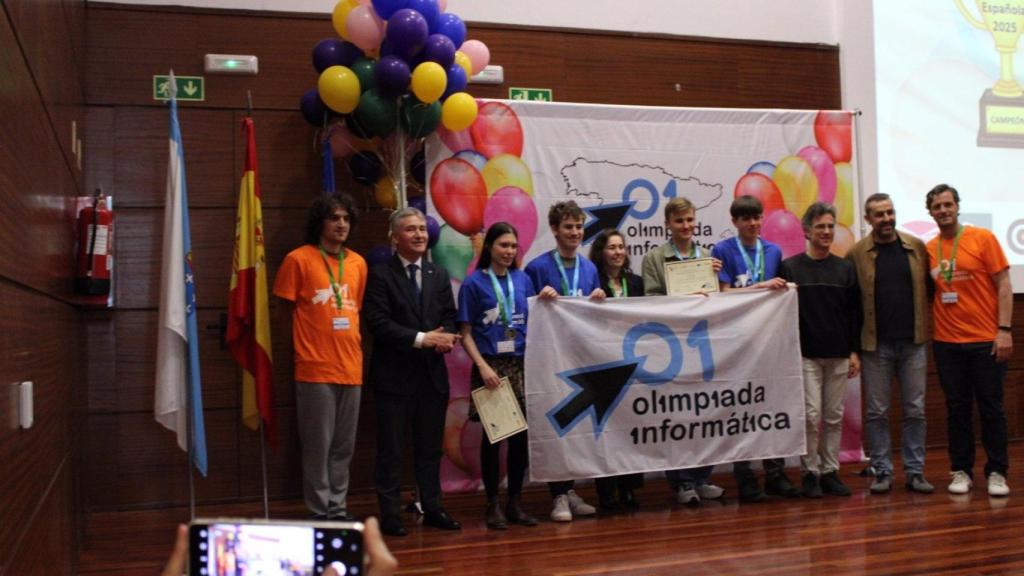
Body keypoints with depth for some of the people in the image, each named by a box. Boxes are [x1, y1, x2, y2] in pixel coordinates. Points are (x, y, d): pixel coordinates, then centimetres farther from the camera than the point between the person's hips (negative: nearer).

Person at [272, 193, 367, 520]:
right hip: (315, 369, -5)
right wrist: (313, 335, 5)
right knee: (318, 446, 0)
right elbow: (285, 309, 2)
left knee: (344, 446, 11)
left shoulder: (358, 263, 10)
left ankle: (339, 510, 22)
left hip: (351, 367, 5)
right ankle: (320, 513, 11)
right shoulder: (298, 259, -5)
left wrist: (346, 339, 10)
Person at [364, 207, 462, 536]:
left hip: (433, 373, 5)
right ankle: (390, 513, 13)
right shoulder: (380, 275, -5)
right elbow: (378, 323, -14)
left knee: (431, 446, 13)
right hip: (395, 375, -5)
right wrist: (421, 339, -18)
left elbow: (450, 316, 13)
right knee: (391, 448, 2)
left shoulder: (439, 275, 13)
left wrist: (446, 337, -10)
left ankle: (432, 508, 24)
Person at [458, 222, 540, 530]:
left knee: (521, 433, 4)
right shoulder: (474, 283, 0)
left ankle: (515, 501, 18)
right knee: (493, 434, 2)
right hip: (491, 366, -3)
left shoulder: (523, 280, 11)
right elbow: (466, 333, -3)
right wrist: (483, 366, -13)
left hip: (521, 365, 4)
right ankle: (493, 504, 14)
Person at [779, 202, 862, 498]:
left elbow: (854, 313, 9)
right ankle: (809, 472, 7)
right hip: (805, 354, -3)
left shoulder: (846, 269, 9)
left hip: (838, 355, 3)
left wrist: (854, 351, 4)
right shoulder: (790, 267, -1)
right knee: (811, 415, -6)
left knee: (834, 417, 7)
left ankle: (830, 471, 17)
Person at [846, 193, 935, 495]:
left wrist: (927, 325, -5)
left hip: (913, 342, 2)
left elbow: (929, 287, 9)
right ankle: (882, 472, 15)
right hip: (876, 345, -2)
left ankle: (915, 472, 17)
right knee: (876, 412, 5)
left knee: (915, 410, 7)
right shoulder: (856, 254, -2)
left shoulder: (916, 247, 5)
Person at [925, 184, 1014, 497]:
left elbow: (1003, 285, -4)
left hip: (985, 341, -2)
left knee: (991, 408, 3)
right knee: (957, 409, 8)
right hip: (947, 343, 3)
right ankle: (961, 471, 17)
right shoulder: (928, 249, 6)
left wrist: (1004, 330, -10)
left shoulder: (983, 238, -2)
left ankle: (997, 473, 14)